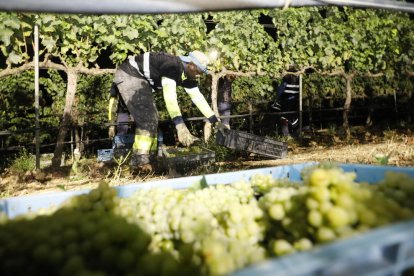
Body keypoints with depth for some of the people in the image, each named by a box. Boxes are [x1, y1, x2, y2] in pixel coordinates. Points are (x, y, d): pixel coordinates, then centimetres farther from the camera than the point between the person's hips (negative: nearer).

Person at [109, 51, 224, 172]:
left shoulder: (187, 76, 0)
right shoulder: (172, 66, -29)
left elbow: (198, 97, 8)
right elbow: (169, 96, -39)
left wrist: (215, 120, 7)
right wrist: (180, 126, -45)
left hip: (140, 80, 11)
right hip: (129, 76, -11)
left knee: (152, 119, 11)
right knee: (146, 118, -18)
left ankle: (149, 159, 16)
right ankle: (140, 161, -17)